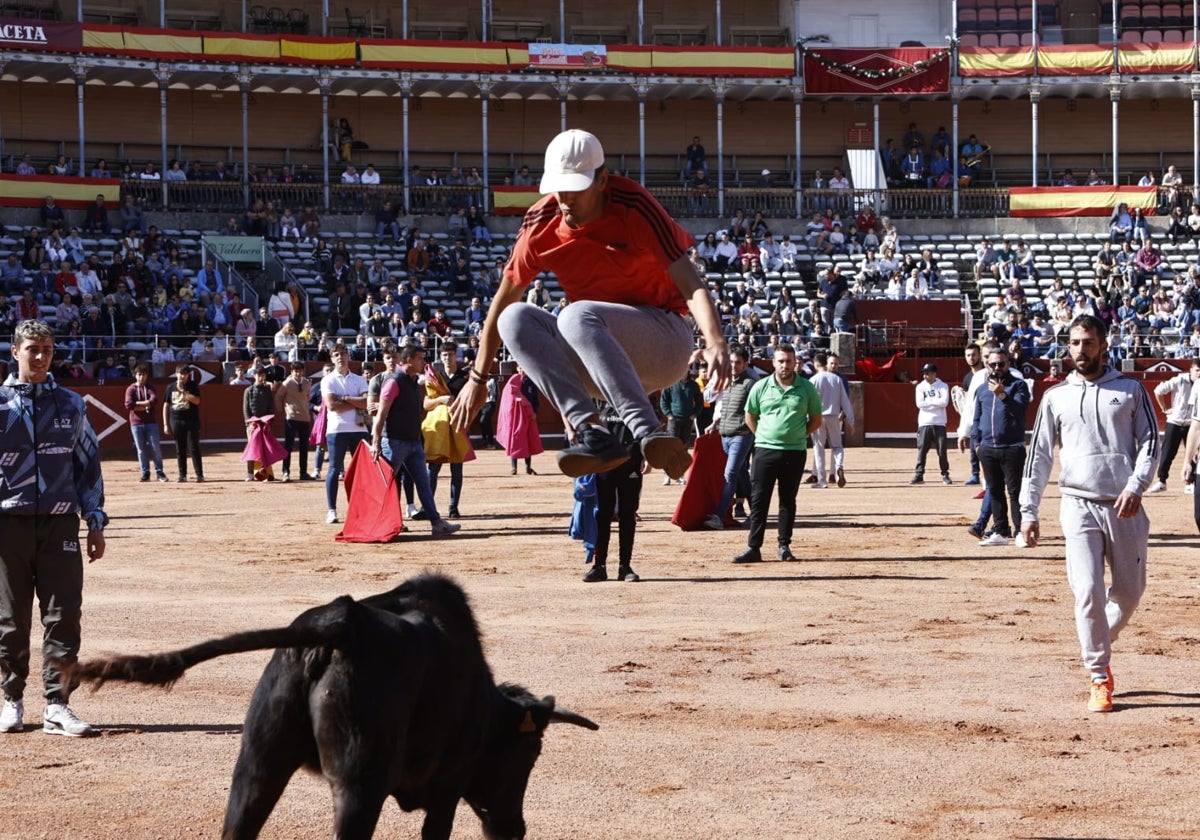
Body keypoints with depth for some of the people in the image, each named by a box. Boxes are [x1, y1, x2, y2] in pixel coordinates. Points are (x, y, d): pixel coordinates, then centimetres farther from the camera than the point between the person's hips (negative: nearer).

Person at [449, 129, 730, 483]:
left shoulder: (632, 205, -14)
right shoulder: (541, 223, -3)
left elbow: (690, 283, -22)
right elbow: (503, 301, 8)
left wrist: (715, 343, -39)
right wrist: (478, 378, 10)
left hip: (665, 342, -5)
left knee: (577, 315, -33)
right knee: (515, 318, -19)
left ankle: (649, 435, -49)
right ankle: (592, 431, -35)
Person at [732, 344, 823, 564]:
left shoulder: (806, 388, 2)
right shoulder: (761, 387, 2)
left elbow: (816, 419, 10)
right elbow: (750, 416, 13)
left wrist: (799, 435, 3)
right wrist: (763, 437, 7)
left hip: (794, 452, 0)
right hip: (765, 450, 0)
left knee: (788, 501, 7)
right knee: (758, 500, -4)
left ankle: (784, 546, 14)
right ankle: (753, 548, -3)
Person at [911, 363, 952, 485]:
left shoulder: (942, 386, 1)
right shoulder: (920, 387, 6)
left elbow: (944, 402, -15)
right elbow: (919, 403, -7)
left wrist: (928, 401, -11)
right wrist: (935, 402, -10)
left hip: (939, 423, -1)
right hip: (924, 423, 1)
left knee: (942, 450, 1)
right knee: (921, 450, 0)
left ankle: (945, 475, 10)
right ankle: (919, 475, 3)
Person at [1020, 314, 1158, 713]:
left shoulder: (1131, 390, 8)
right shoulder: (1056, 397, 10)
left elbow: (1150, 441, 2)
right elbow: (1039, 455, 10)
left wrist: (1136, 485, -15)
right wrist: (1028, 510, 4)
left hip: (1125, 507, 1)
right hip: (1079, 505, -1)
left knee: (1130, 591, 6)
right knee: (1088, 590, -12)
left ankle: (1098, 645, 33)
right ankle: (1099, 678, -2)